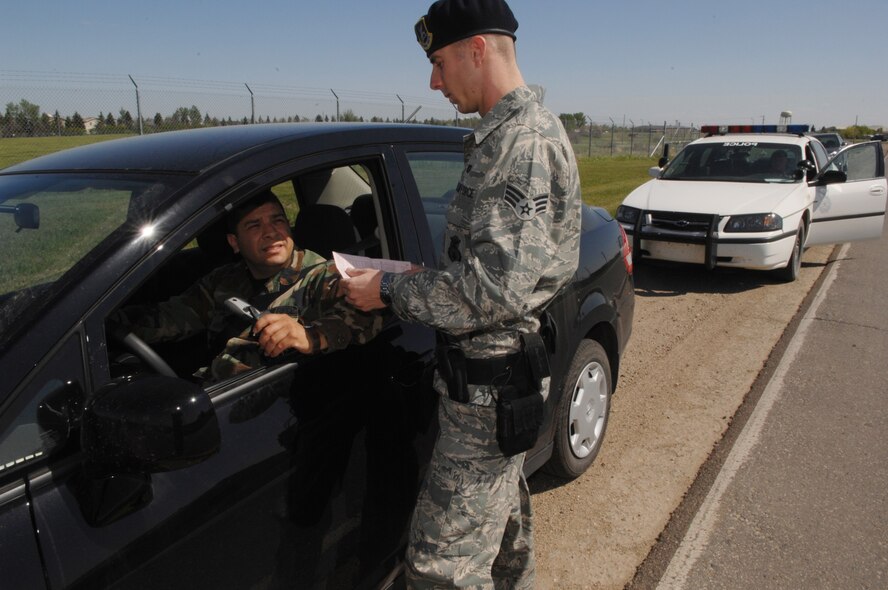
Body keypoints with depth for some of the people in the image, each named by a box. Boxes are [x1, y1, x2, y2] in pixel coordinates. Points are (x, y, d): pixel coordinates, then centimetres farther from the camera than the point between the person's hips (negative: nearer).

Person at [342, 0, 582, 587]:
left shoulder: (524, 141, -20)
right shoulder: (510, 133, 13)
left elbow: (495, 288, -28)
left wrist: (390, 290, -16)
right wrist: (414, 275, 5)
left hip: (490, 383, -11)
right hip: (497, 368, 11)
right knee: (504, 518, 28)